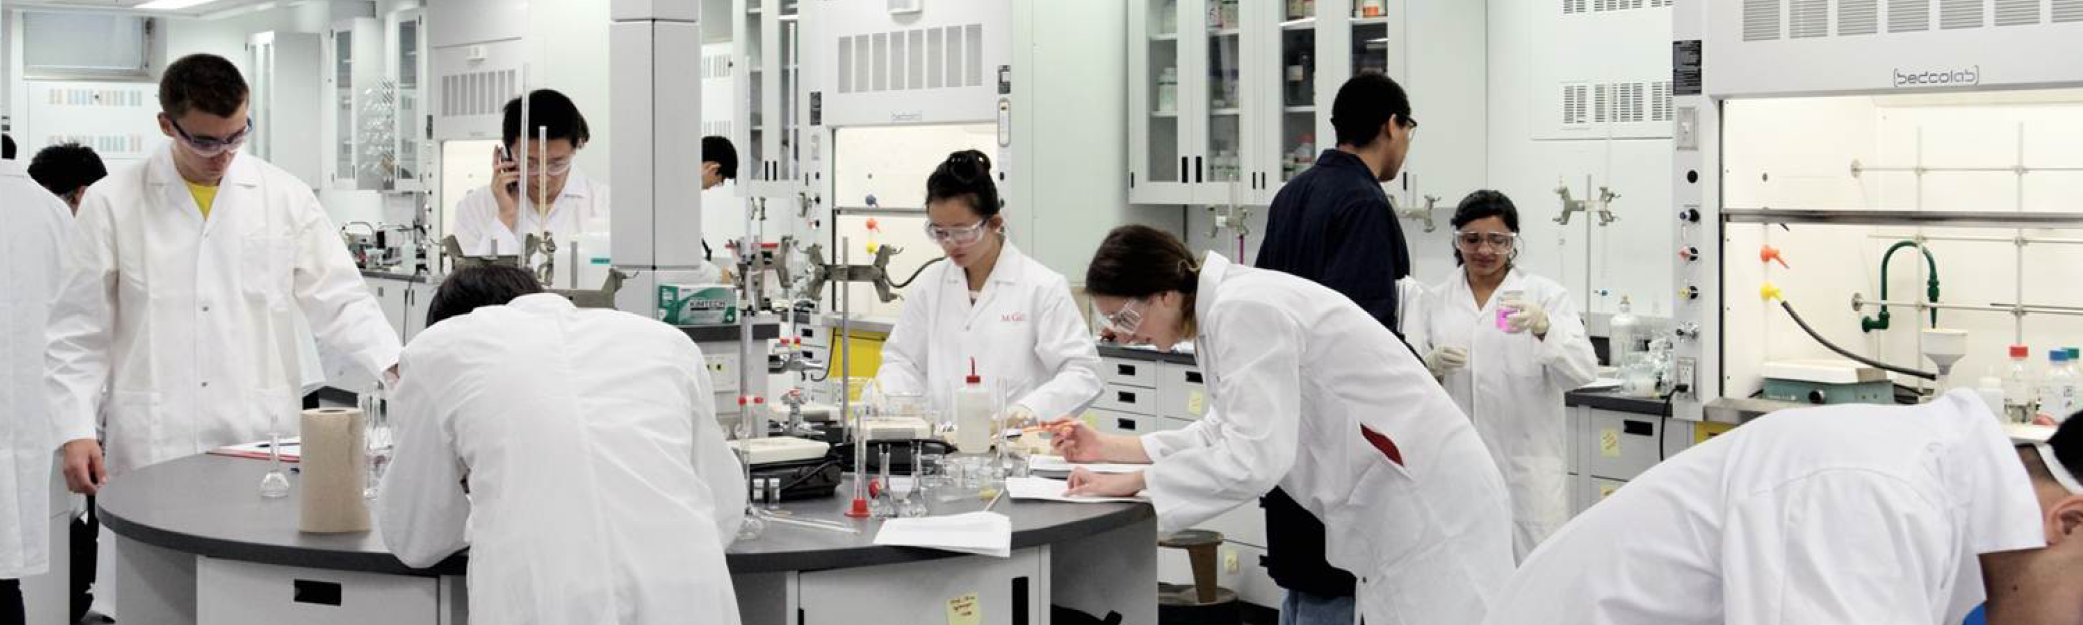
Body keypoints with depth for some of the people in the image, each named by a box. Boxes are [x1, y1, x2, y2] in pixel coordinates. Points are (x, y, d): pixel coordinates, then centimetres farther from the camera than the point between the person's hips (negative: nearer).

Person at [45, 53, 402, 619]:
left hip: (263, 441, 1)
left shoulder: (286, 198, 7)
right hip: (153, 445, -1)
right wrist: (77, 430, -2)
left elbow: (340, 300, 6)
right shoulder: (113, 202, 5)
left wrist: (398, 364, -10)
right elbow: (78, 334, 7)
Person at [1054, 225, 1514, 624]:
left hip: (1429, 504, -10)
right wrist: (1111, 448, 14)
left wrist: (1134, 482, -15)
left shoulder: (1245, 309, -21)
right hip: (1395, 504, 10)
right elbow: (1231, 432, 18)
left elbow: (1253, 459, -25)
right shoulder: (1228, 309, 10)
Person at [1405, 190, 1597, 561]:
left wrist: (1543, 327, -26)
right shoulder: (1434, 301, 11)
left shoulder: (1546, 295, 4)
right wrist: (1432, 365, -17)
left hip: (1528, 467, -2)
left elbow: (1583, 371, -8)